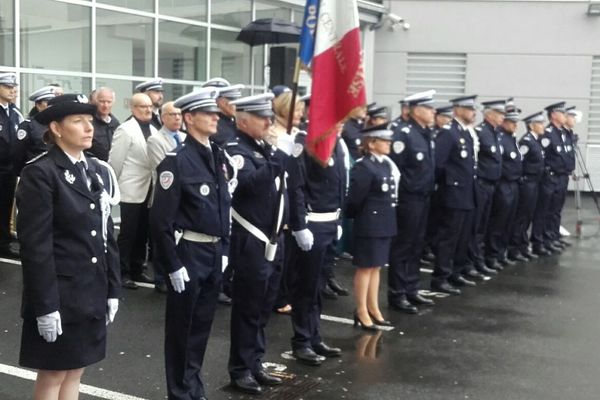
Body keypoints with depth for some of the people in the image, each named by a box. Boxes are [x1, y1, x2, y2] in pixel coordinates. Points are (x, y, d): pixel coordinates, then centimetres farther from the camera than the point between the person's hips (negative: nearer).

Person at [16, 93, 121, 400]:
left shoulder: (99, 170, 8)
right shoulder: (39, 173, -13)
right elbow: (35, 245, -17)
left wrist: (112, 289, 10)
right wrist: (45, 306, -18)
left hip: (92, 292, 7)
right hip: (59, 293, -6)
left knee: (75, 372, 15)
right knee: (53, 375, 5)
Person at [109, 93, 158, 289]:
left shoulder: (153, 131, 11)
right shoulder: (125, 130, -11)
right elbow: (115, 160, -9)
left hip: (148, 189, 7)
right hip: (132, 190, -6)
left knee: (142, 233, 12)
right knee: (128, 233, 0)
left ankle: (137, 270, 22)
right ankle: (123, 272, 9)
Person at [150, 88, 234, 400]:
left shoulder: (219, 155, 8)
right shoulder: (177, 160, -15)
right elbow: (160, 219, -17)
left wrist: (223, 249, 14)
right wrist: (172, 265, -17)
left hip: (214, 252, 7)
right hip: (188, 253, -7)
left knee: (202, 324, 17)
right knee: (181, 327, 8)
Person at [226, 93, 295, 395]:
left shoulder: (268, 148, 12)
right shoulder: (235, 150, -13)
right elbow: (251, 182, -29)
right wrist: (281, 156, -30)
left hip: (273, 241, 8)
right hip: (251, 244, -8)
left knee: (263, 308, 15)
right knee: (247, 309, 2)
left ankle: (255, 364, 26)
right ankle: (240, 370, 14)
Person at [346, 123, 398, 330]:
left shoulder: (387, 164, 9)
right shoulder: (363, 167, -17)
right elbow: (354, 199, -16)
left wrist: (389, 219, 7)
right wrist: (357, 217, -2)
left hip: (385, 223, 8)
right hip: (370, 225, -8)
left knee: (376, 267, 15)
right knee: (365, 267, 2)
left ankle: (373, 309, 25)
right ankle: (361, 312, 12)